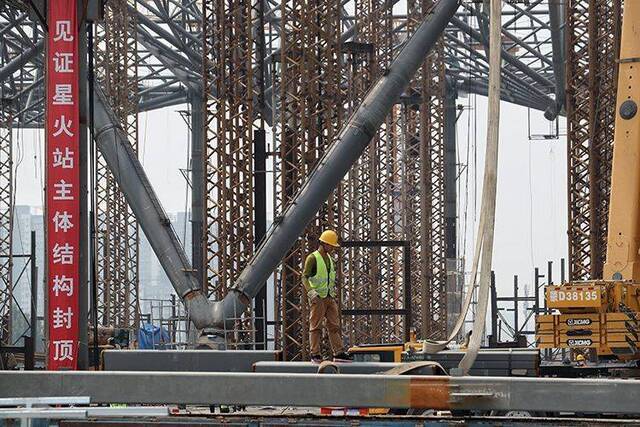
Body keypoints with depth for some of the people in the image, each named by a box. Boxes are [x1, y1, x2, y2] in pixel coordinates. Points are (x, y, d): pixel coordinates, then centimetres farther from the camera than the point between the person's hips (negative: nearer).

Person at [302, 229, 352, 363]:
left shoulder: (329, 259, 17)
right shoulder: (312, 258, -7)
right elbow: (304, 277, -16)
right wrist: (310, 291, -32)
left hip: (329, 297, 7)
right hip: (317, 297, -7)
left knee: (334, 326, 2)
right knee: (316, 327, -4)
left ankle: (338, 353, 2)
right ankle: (315, 355, -2)